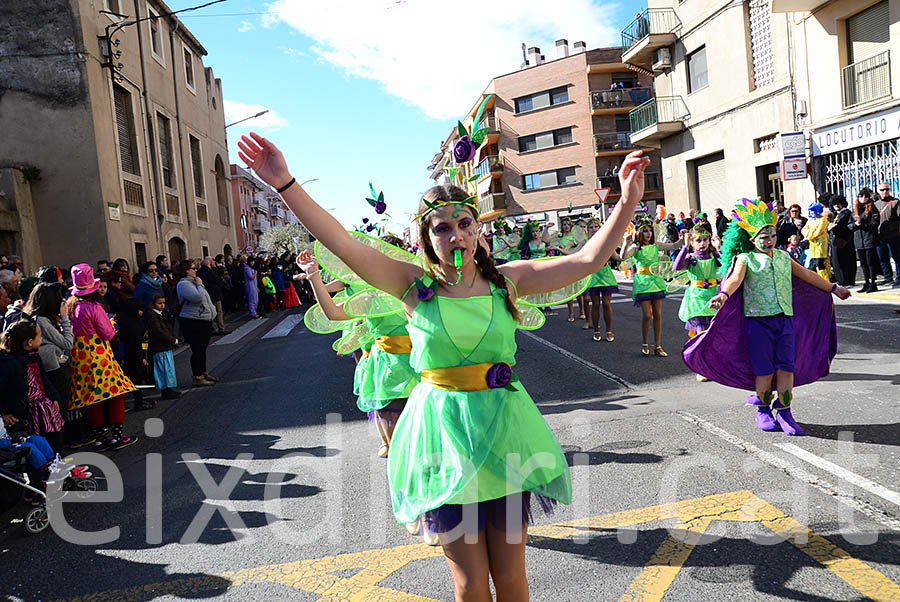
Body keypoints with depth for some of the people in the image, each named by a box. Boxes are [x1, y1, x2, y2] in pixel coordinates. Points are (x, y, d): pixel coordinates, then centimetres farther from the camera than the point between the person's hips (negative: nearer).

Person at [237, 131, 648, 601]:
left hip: (503, 430, 2)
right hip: (443, 435, -1)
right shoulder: (416, 286, -3)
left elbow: (588, 260, -2)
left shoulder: (506, 279, 1)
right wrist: (286, 185, -16)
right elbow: (342, 244, -11)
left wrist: (627, 202, -10)